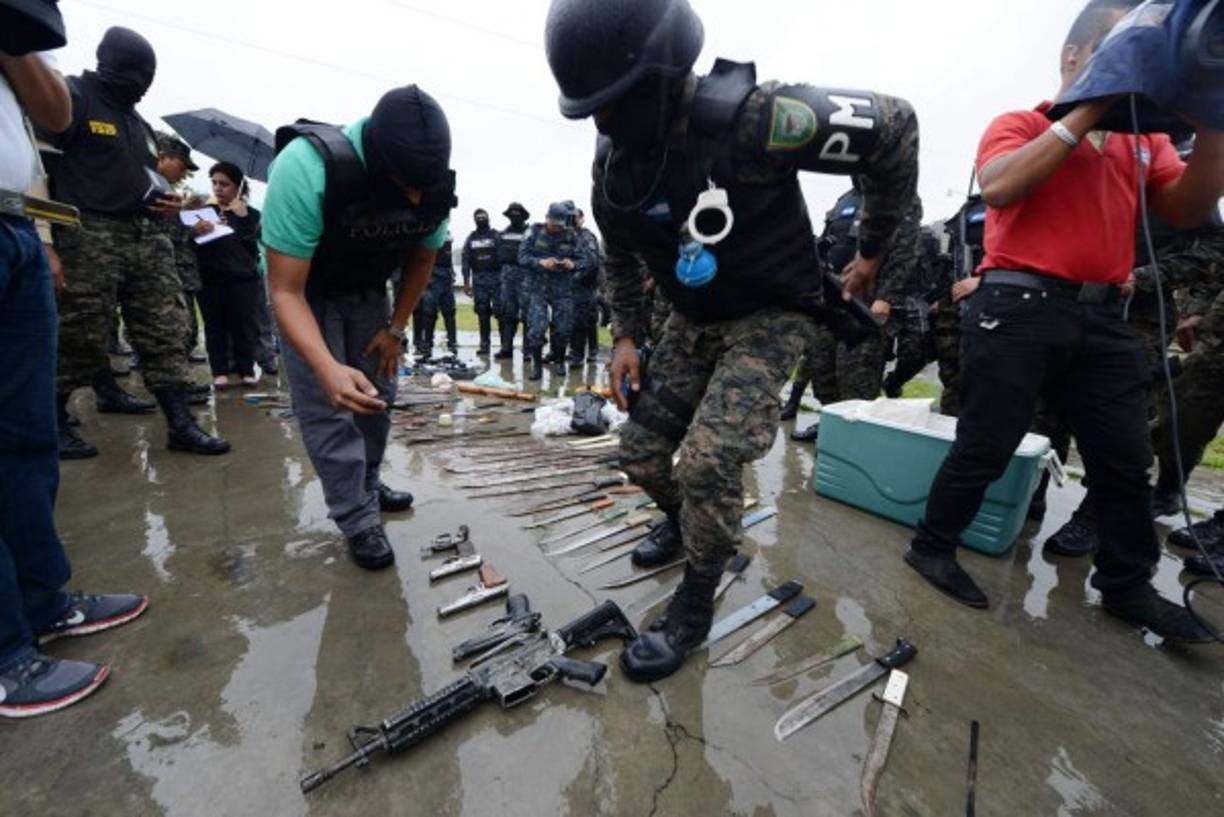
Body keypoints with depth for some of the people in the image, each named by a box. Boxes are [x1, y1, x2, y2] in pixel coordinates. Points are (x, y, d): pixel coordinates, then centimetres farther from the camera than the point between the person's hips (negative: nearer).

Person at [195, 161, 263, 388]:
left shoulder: (250, 214, 6)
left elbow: (251, 245, -7)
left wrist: (242, 218, -13)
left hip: (242, 279, -2)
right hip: (210, 279, 2)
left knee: (243, 326, 1)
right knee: (215, 327, 5)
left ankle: (246, 369, 12)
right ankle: (220, 371, 12)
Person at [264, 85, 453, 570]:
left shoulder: (434, 188, -21)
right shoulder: (307, 169, -36)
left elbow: (421, 261, -2)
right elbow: (286, 291, -34)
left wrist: (395, 328, -3)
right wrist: (328, 368, -49)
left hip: (367, 291, 5)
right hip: (305, 292, -4)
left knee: (378, 395, 8)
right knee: (326, 406, -11)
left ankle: (367, 485, 30)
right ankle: (359, 521, 2)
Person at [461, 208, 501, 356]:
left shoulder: (496, 235, 5)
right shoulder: (471, 238, 14)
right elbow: (466, 260, 11)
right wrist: (466, 282, 5)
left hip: (496, 278, -3)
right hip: (478, 279, 3)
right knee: (482, 312, 3)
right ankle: (484, 343, 9)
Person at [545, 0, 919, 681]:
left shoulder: (750, 118, -25)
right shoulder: (613, 159, -5)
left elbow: (892, 129, -12)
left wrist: (874, 250, -3)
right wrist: (627, 335, 2)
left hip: (772, 315, -6)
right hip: (694, 320, 6)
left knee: (709, 459, -22)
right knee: (640, 451, 4)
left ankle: (694, 608, 5)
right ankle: (683, 520, 37)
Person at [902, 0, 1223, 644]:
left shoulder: (1144, 139, 20)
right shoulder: (1021, 125, 7)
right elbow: (998, 187, -15)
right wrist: (1086, 113, -8)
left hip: (1102, 315, 6)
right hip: (1019, 308, -6)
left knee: (1126, 457, 11)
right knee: (985, 449, -3)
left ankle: (1128, 586, 27)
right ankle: (932, 547, 14)